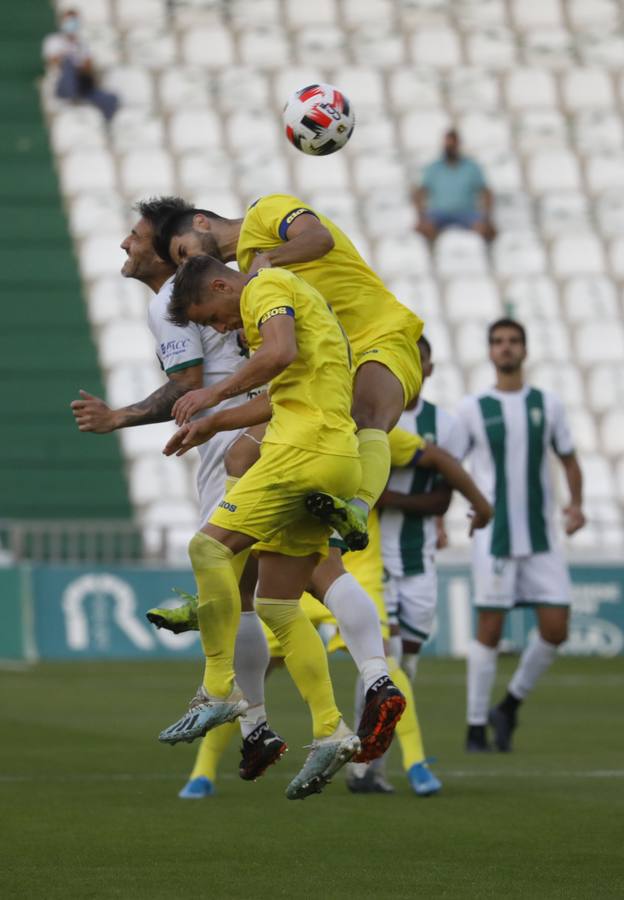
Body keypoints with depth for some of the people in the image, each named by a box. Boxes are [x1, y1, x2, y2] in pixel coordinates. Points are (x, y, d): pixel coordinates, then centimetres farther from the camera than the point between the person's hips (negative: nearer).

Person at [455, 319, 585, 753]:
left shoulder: (547, 405, 8)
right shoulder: (473, 409, 2)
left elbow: (569, 459, 15)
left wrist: (576, 503, -1)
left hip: (541, 537, 3)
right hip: (493, 535, -3)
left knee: (556, 628, -4)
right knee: (490, 630, -4)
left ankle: (511, 705, 17)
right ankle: (476, 727, 5)